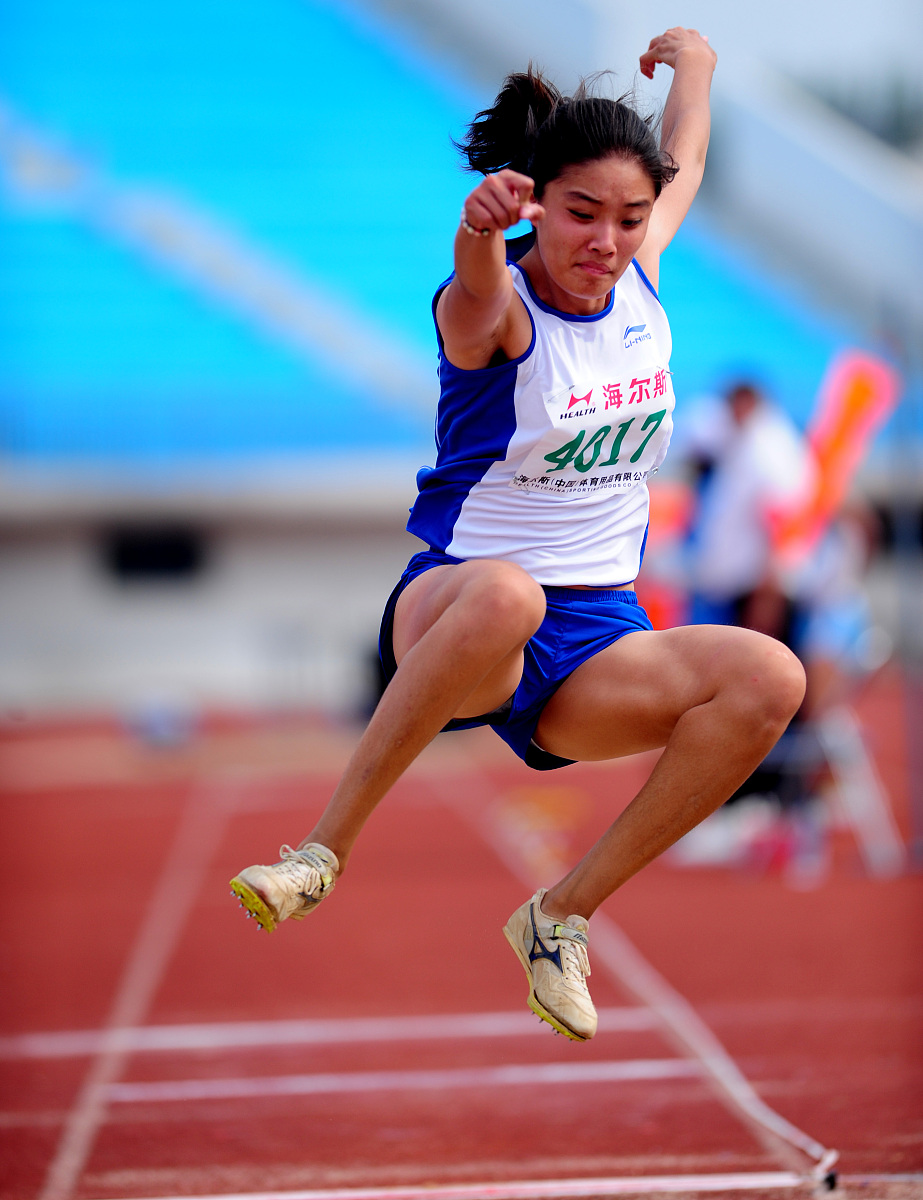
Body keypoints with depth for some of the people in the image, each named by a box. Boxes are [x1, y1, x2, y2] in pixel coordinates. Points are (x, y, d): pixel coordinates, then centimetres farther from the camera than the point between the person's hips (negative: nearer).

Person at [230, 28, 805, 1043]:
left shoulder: (638, 280, 6)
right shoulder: (495, 309, -12)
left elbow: (683, 159, 29)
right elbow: (480, 296, -40)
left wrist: (692, 61, 44)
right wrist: (483, 226, -62)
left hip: (594, 643, 6)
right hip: (449, 612, -6)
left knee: (770, 678, -25)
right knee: (505, 592, -44)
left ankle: (563, 913, -14)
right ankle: (323, 851, -32)